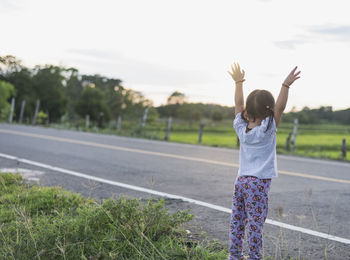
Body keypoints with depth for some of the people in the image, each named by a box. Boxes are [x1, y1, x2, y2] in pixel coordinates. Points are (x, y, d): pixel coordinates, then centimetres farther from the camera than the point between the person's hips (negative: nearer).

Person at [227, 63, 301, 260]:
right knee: (255, 224, 0)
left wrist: (239, 82, 19)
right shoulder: (268, 129, -12)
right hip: (259, 183, -6)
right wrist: (286, 85, -17)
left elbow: (238, 104, 12)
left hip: (241, 180, 6)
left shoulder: (241, 128, 1)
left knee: (238, 221, 11)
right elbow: (280, 107, -16)